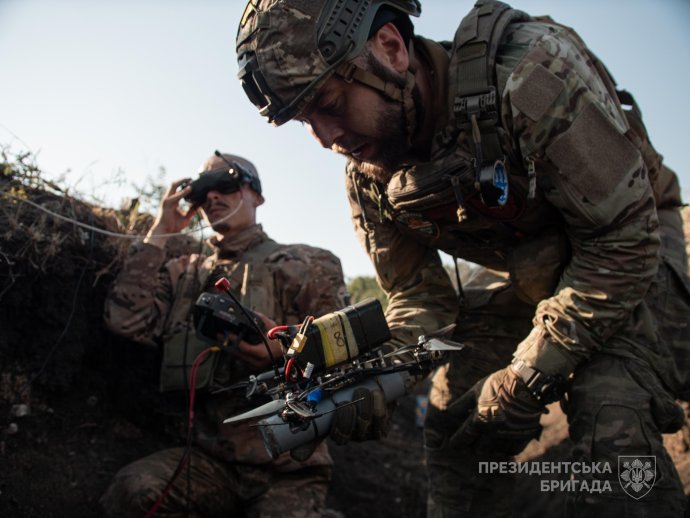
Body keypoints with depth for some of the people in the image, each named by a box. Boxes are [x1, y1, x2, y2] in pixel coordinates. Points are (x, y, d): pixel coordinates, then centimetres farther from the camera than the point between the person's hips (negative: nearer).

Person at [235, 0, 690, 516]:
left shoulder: (531, 70, -33)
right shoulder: (369, 176, -13)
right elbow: (419, 298, -5)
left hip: (625, 255, -5)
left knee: (612, 430, -26)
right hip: (518, 272, 5)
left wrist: (526, 377, -29)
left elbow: (623, 240, -28)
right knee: (454, 423, -2)